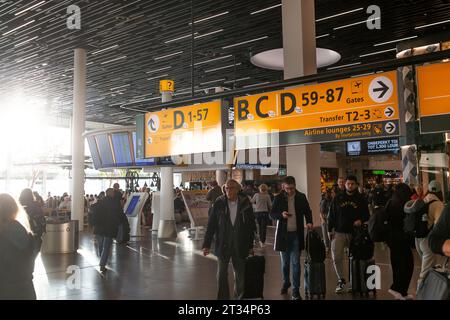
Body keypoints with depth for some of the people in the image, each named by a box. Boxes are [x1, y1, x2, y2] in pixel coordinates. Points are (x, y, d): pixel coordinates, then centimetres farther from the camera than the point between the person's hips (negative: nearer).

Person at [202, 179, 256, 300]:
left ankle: (239, 296, 30)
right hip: (222, 245, 0)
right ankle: (223, 297, 25)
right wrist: (206, 244, -6)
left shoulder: (245, 204, -4)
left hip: (240, 246, 1)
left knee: (240, 275, 12)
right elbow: (211, 225, -4)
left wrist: (250, 245, 4)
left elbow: (251, 226, 2)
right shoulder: (219, 203, -6)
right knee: (222, 274, 9)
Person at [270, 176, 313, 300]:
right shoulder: (278, 198, -2)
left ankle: (296, 290, 5)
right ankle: (286, 282, 36)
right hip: (283, 234, 1)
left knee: (295, 263, -2)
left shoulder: (301, 197, 0)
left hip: (297, 234, -1)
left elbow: (307, 211, 9)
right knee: (285, 262, 14)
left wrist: (309, 222, -11)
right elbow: (272, 214, 1)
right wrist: (281, 215, -19)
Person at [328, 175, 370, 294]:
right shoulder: (338, 198, 3)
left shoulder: (361, 199, 3)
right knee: (336, 257, -6)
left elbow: (366, 215, 8)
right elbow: (331, 215, 5)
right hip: (339, 232, 0)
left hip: (355, 232, 0)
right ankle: (341, 280, 10)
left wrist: (361, 220, -14)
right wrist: (330, 230, 1)